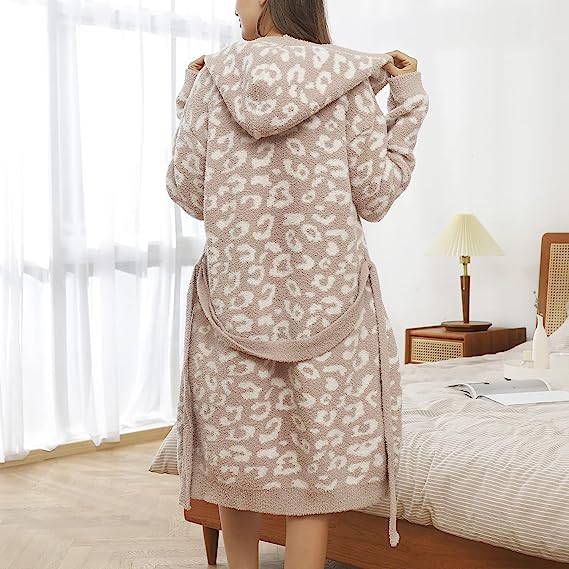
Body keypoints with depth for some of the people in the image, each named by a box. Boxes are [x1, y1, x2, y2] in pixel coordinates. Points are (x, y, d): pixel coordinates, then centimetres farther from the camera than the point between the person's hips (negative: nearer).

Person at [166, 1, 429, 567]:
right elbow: (374, 198, -2)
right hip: (326, 296, -1)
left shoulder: (214, 76, 0)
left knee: (237, 449, 16)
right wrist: (409, 98, 6)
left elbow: (186, 190, 3)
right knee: (317, 457, 7)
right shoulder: (347, 79, -4)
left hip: (235, 294, 2)